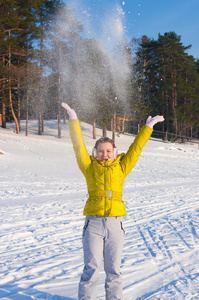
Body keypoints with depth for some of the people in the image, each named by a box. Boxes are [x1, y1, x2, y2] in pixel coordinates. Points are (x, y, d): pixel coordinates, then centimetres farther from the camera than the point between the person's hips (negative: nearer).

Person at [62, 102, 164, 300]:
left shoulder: (121, 167, 11)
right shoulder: (89, 167, 7)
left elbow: (136, 147, 15)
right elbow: (78, 145, 4)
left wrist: (148, 126, 19)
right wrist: (73, 119, 1)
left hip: (115, 225, 2)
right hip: (93, 224, -2)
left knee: (113, 269, 11)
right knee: (91, 269, -2)